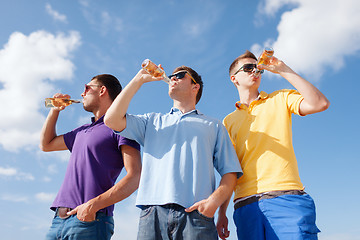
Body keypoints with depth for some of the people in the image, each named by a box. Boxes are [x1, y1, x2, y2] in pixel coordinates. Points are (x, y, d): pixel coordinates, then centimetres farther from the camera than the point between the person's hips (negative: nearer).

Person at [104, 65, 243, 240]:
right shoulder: (153, 121, 25)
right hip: (153, 213, 2)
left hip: (196, 214, -1)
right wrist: (139, 79, 13)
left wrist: (214, 200, -10)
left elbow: (230, 172, 11)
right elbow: (112, 120, 9)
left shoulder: (214, 126, 20)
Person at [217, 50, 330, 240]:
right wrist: (222, 212, 8)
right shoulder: (229, 121, 19)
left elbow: (319, 104, -5)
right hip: (246, 203, 2)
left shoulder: (280, 99, 15)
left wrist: (284, 70, -1)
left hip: (286, 197, -2)